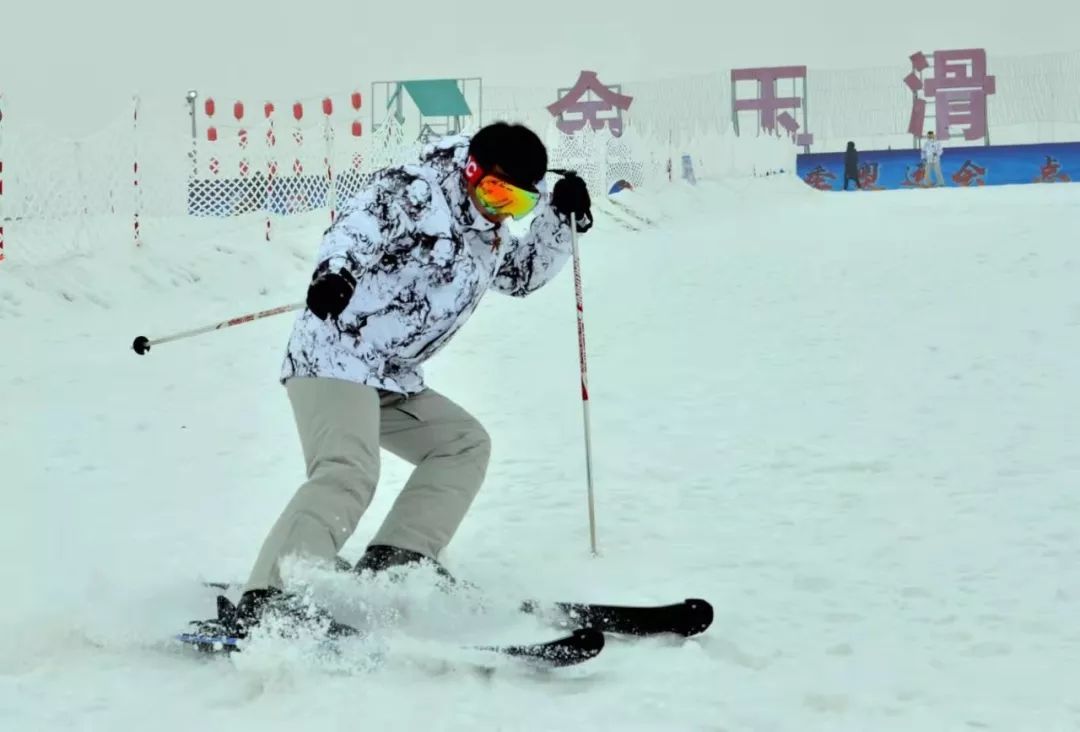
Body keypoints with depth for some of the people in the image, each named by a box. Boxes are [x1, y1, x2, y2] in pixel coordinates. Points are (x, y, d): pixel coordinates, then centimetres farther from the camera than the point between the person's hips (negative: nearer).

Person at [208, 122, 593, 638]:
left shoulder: (489, 237, 19)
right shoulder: (419, 192, -9)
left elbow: (525, 273, 35)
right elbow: (358, 224, -24)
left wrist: (558, 214, 19)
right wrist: (336, 269, -45)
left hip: (392, 382, 10)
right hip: (335, 358, -10)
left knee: (464, 443, 8)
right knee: (348, 475, -27)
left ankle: (396, 560, -4)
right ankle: (263, 602, -37)